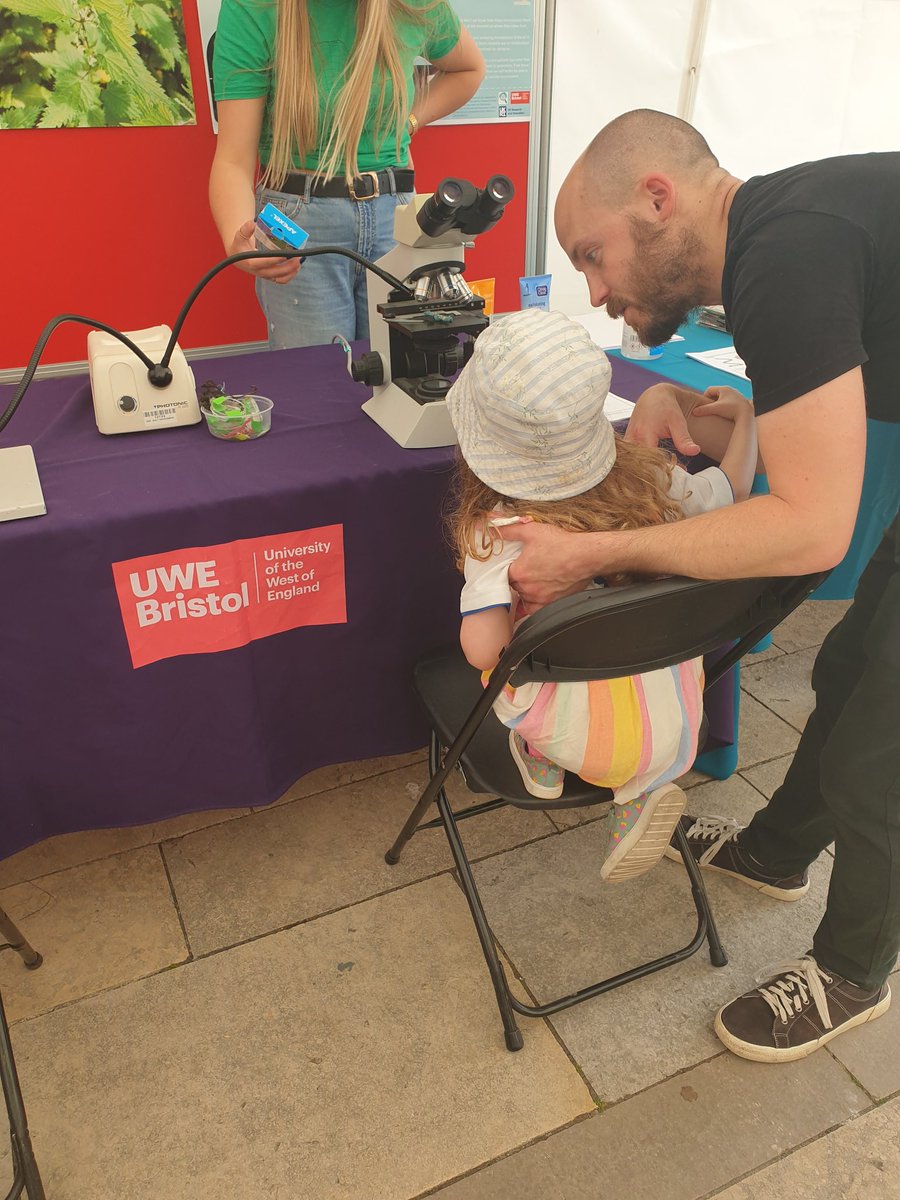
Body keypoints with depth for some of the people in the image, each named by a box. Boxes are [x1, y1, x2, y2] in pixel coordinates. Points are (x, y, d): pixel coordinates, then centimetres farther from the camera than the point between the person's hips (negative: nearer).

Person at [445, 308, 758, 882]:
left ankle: (541, 759, 18)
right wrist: (744, 415, 26)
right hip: (679, 724, 2)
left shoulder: (500, 533, -24)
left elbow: (482, 648, -34)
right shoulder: (651, 479, -11)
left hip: (584, 739, -1)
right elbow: (735, 486, 8)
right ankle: (643, 789, 16)